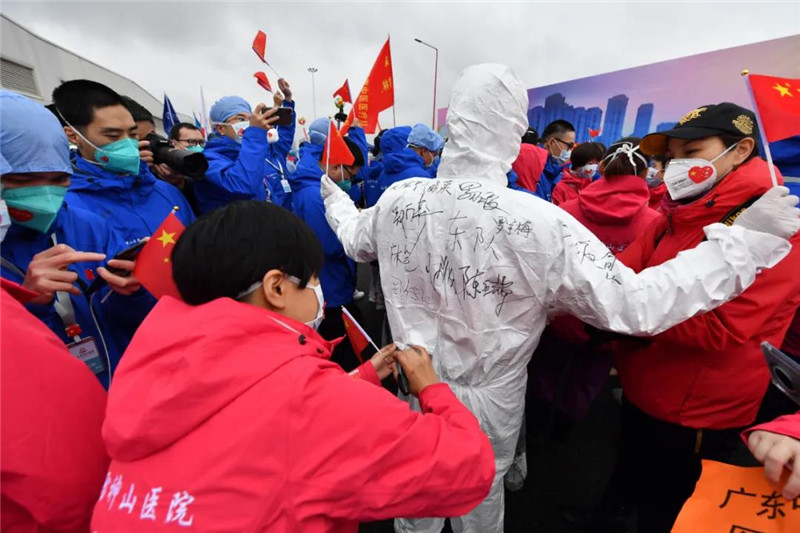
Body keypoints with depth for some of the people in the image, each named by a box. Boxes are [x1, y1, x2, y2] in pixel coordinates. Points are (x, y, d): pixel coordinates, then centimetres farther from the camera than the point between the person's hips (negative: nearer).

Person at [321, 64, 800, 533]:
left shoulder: (399, 200, -15)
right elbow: (635, 305, -24)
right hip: (487, 406, -2)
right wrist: (743, 240, -14)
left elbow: (355, 240, 7)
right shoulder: (541, 223, -30)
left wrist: (335, 200, 29)